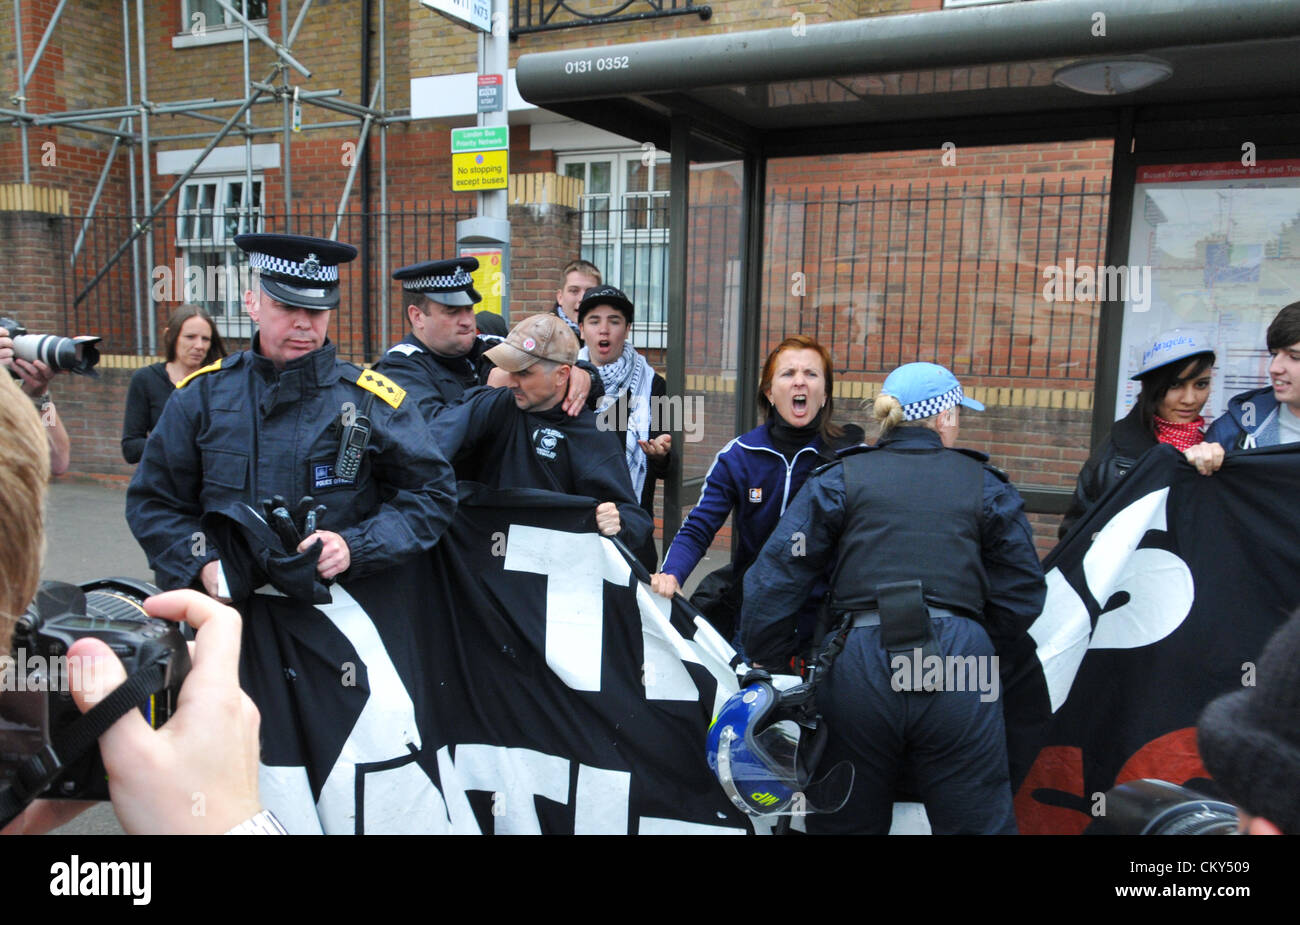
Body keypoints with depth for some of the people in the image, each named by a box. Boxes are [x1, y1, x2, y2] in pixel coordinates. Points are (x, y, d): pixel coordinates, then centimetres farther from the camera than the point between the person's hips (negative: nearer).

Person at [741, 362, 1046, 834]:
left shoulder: (839, 480, 8)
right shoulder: (986, 486, 11)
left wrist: (765, 663, 7)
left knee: (845, 821, 17)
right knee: (977, 823, 14)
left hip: (860, 668, 0)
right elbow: (1021, 596, 10)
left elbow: (776, 575, 0)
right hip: (960, 667, 0)